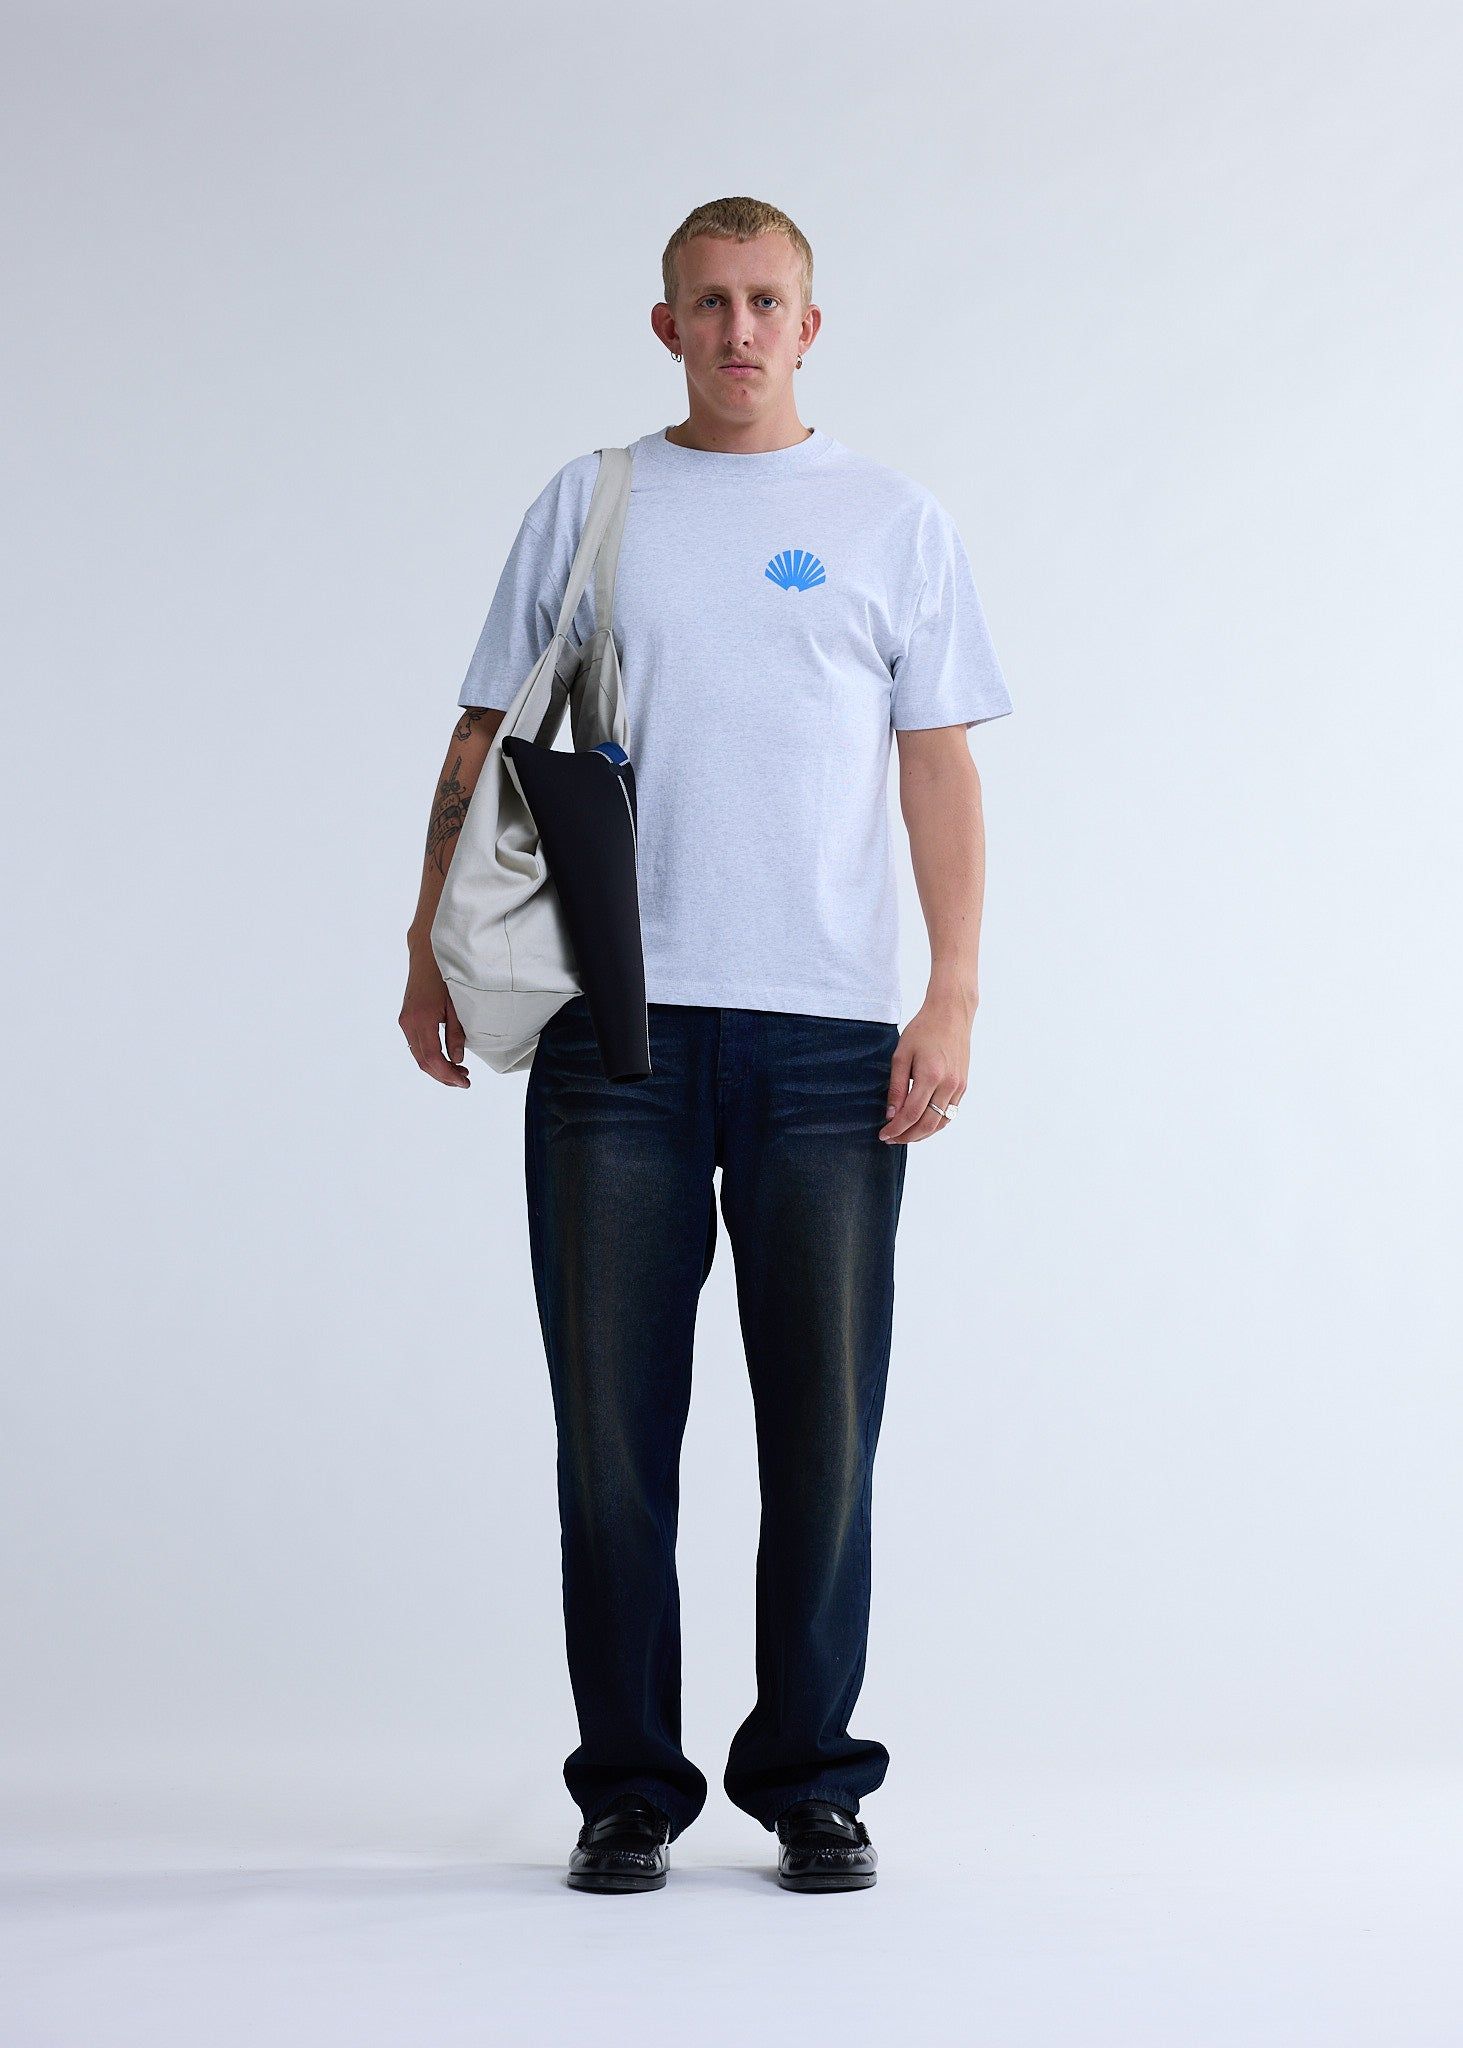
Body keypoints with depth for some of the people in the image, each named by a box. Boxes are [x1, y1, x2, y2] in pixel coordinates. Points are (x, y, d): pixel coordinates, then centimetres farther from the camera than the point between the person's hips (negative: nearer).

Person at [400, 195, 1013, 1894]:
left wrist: (954, 997, -5)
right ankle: (629, 1787, 14)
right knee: (613, 1425, 3)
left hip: (828, 1033, 0)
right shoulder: (583, 509, 12)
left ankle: (809, 1780, 15)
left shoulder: (894, 523, 10)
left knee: (823, 1426, 2)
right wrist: (433, 946, 2)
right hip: (612, 1023, 1)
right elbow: (487, 741, 13)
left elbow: (940, 772, 6)